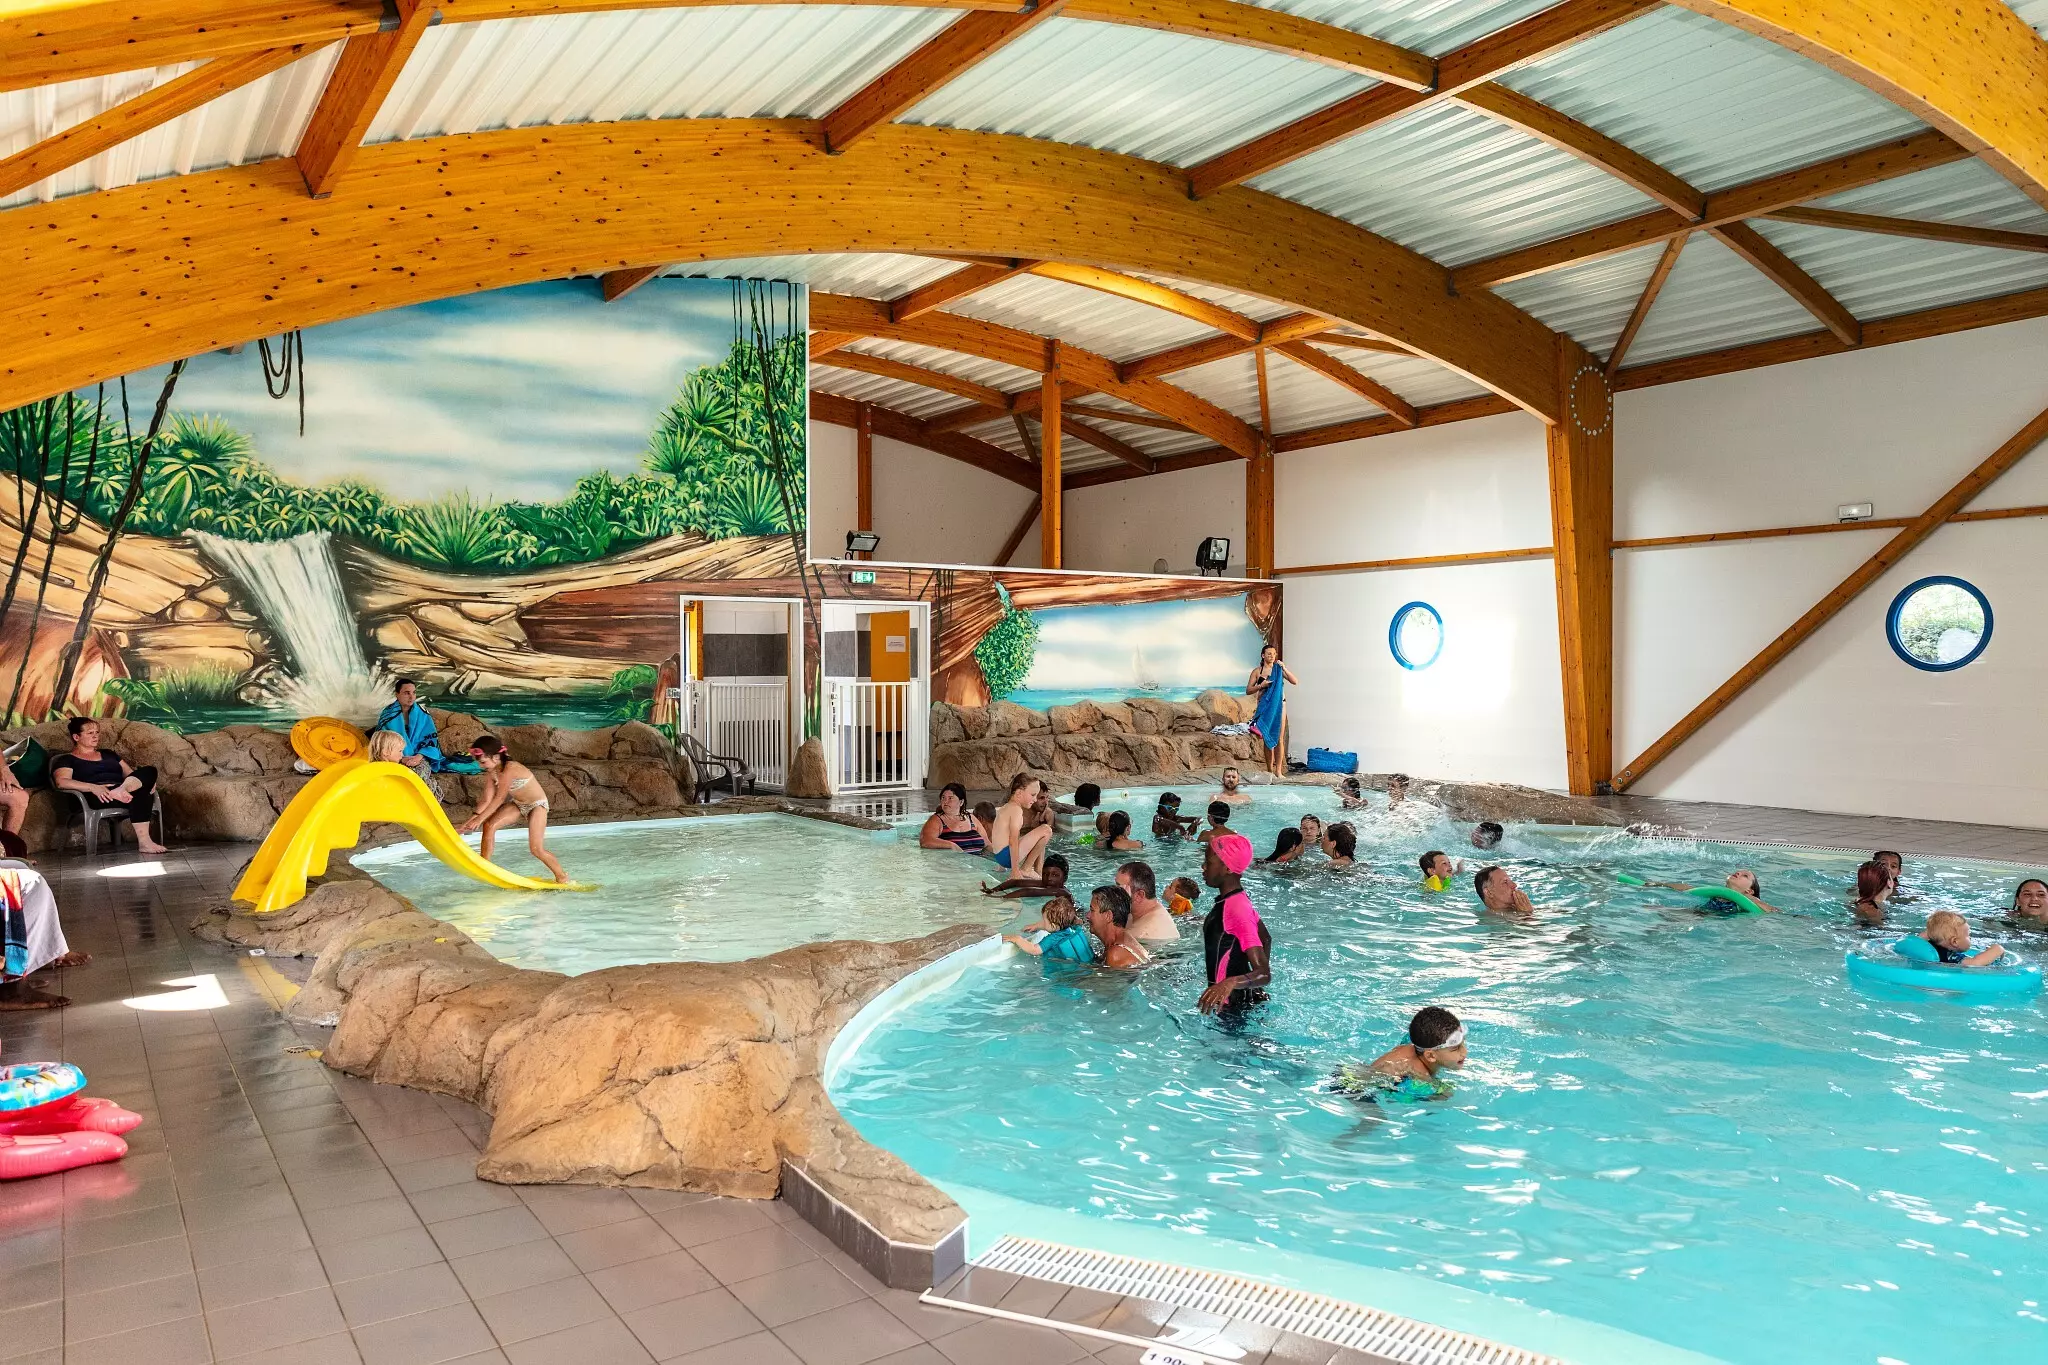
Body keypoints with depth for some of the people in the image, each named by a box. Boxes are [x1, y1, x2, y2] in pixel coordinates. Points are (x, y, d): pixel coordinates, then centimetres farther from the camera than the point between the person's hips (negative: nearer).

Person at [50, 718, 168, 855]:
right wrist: (93, 787, -23)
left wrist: (146, 780, 2)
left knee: (150, 771, -27)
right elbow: (61, 782, -5)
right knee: (139, 793, -37)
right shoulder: (66, 760, 15)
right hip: (97, 798, -5)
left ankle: (121, 791, -52)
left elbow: (130, 773, 29)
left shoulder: (108, 754, 34)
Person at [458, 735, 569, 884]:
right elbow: (487, 800, -9)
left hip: (537, 805, -7)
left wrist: (479, 818, -32)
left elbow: (499, 798, -31)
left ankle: (562, 877, 4)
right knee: (489, 825, -13)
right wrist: (470, 820, -19)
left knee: (536, 848, -13)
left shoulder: (510, 768, -29)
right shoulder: (491, 773, -6)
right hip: (518, 804, 7)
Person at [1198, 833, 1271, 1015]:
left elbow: (1264, 975, -29)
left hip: (1235, 1003, -9)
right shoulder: (1238, 900, 2)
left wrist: (1230, 983, -48)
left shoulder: (1236, 909, -26)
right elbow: (1266, 938, 17)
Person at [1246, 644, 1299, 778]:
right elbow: (1248, 691, 1)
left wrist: (1284, 669, -12)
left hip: (1279, 705, 0)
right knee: (1267, 738, 3)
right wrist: (1261, 685, -15)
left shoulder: (1279, 669, 6)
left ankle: (1278, 770, -2)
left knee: (1279, 738, -3)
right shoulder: (1257, 671, 4)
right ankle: (1269, 769, 9)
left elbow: (1295, 682, -3)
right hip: (1264, 706, 0)